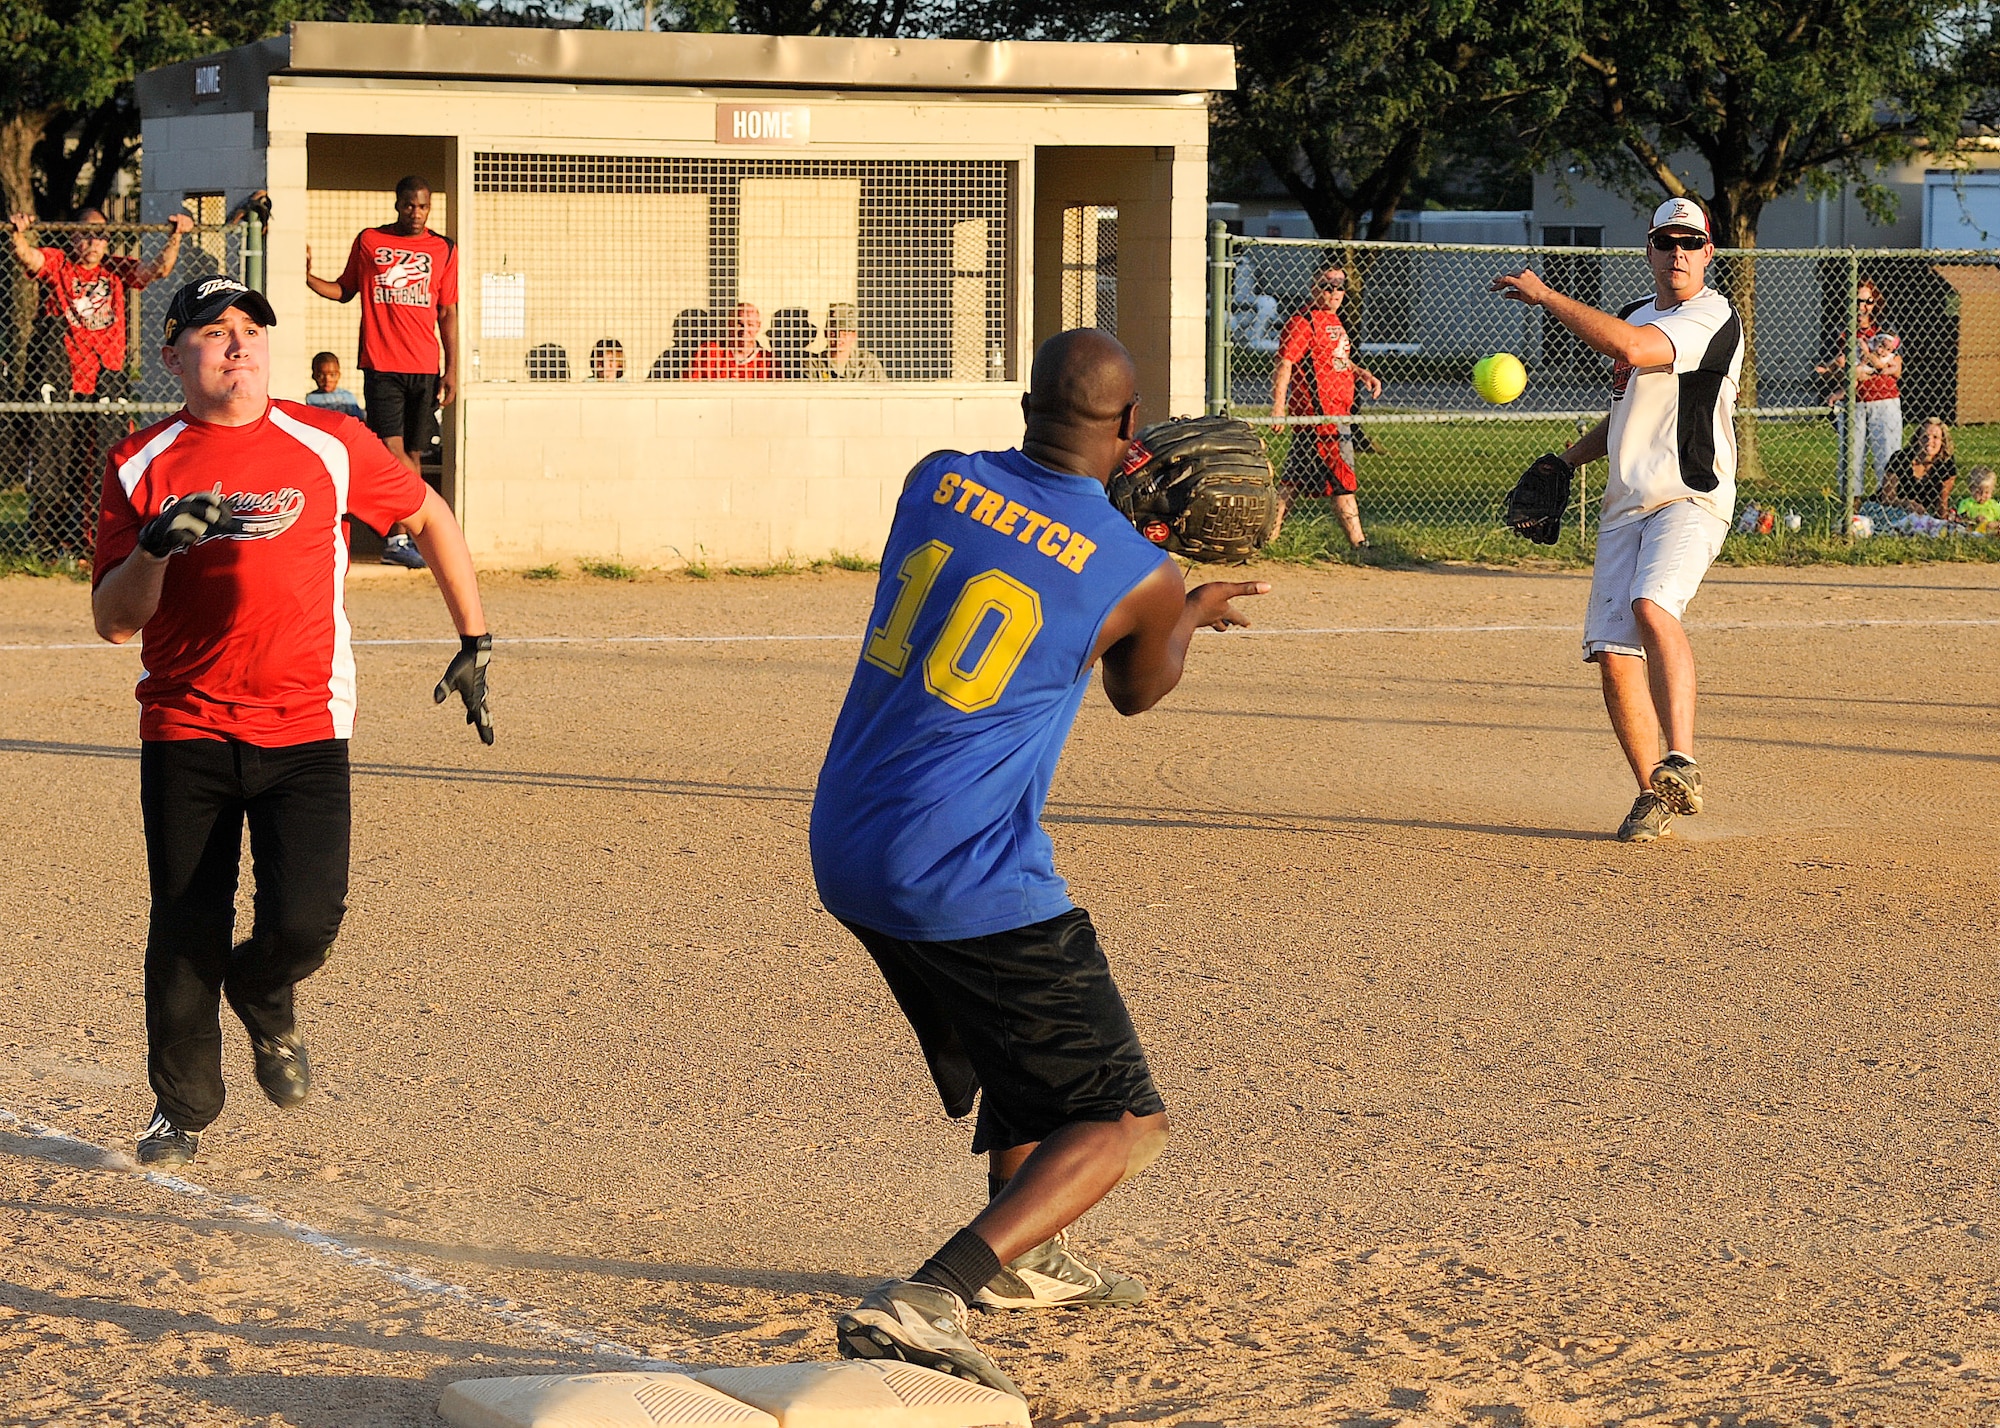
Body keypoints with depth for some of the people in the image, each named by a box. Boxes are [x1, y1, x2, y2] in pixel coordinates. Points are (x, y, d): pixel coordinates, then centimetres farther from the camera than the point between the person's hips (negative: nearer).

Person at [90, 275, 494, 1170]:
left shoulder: (329, 444, 3)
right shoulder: (141, 467, 3)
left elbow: (430, 519, 16)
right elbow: (114, 621, 0)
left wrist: (474, 643, 13)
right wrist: (154, 548, -19)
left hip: (305, 732, 0)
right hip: (185, 734, 0)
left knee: (305, 921, -14)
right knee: (185, 935, 1)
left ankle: (264, 1002, 23)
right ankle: (182, 1109, 23)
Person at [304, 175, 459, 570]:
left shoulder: (444, 249, 9)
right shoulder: (369, 241, 7)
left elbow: (447, 313, 10)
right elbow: (345, 290, 18)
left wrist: (451, 370, 5)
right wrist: (309, 278, 0)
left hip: (425, 367, 2)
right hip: (381, 364, -2)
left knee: (414, 453, 3)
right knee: (392, 450, -11)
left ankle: (401, 539, 7)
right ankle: (402, 537, -11)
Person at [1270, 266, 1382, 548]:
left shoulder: (1333, 321, 20)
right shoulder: (1303, 322, -11)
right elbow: (1285, 363, -19)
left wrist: (1361, 373, 13)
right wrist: (1278, 405, -28)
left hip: (1337, 413, 10)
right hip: (1320, 416, -10)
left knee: (1293, 480, 10)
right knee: (1343, 480, -7)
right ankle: (1358, 543, -3)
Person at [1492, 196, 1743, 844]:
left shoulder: (1712, 317, -10)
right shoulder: (1635, 315, 18)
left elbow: (1627, 347, -26)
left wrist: (1544, 294, -19)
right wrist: (1568, 459, 16)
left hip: (1690, 498, -8)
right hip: (1625, 505, 8)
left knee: (1651, 607, -33)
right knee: (1613, 654, -1)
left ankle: (1681, 762, -37)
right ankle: (1654, 795, 11)